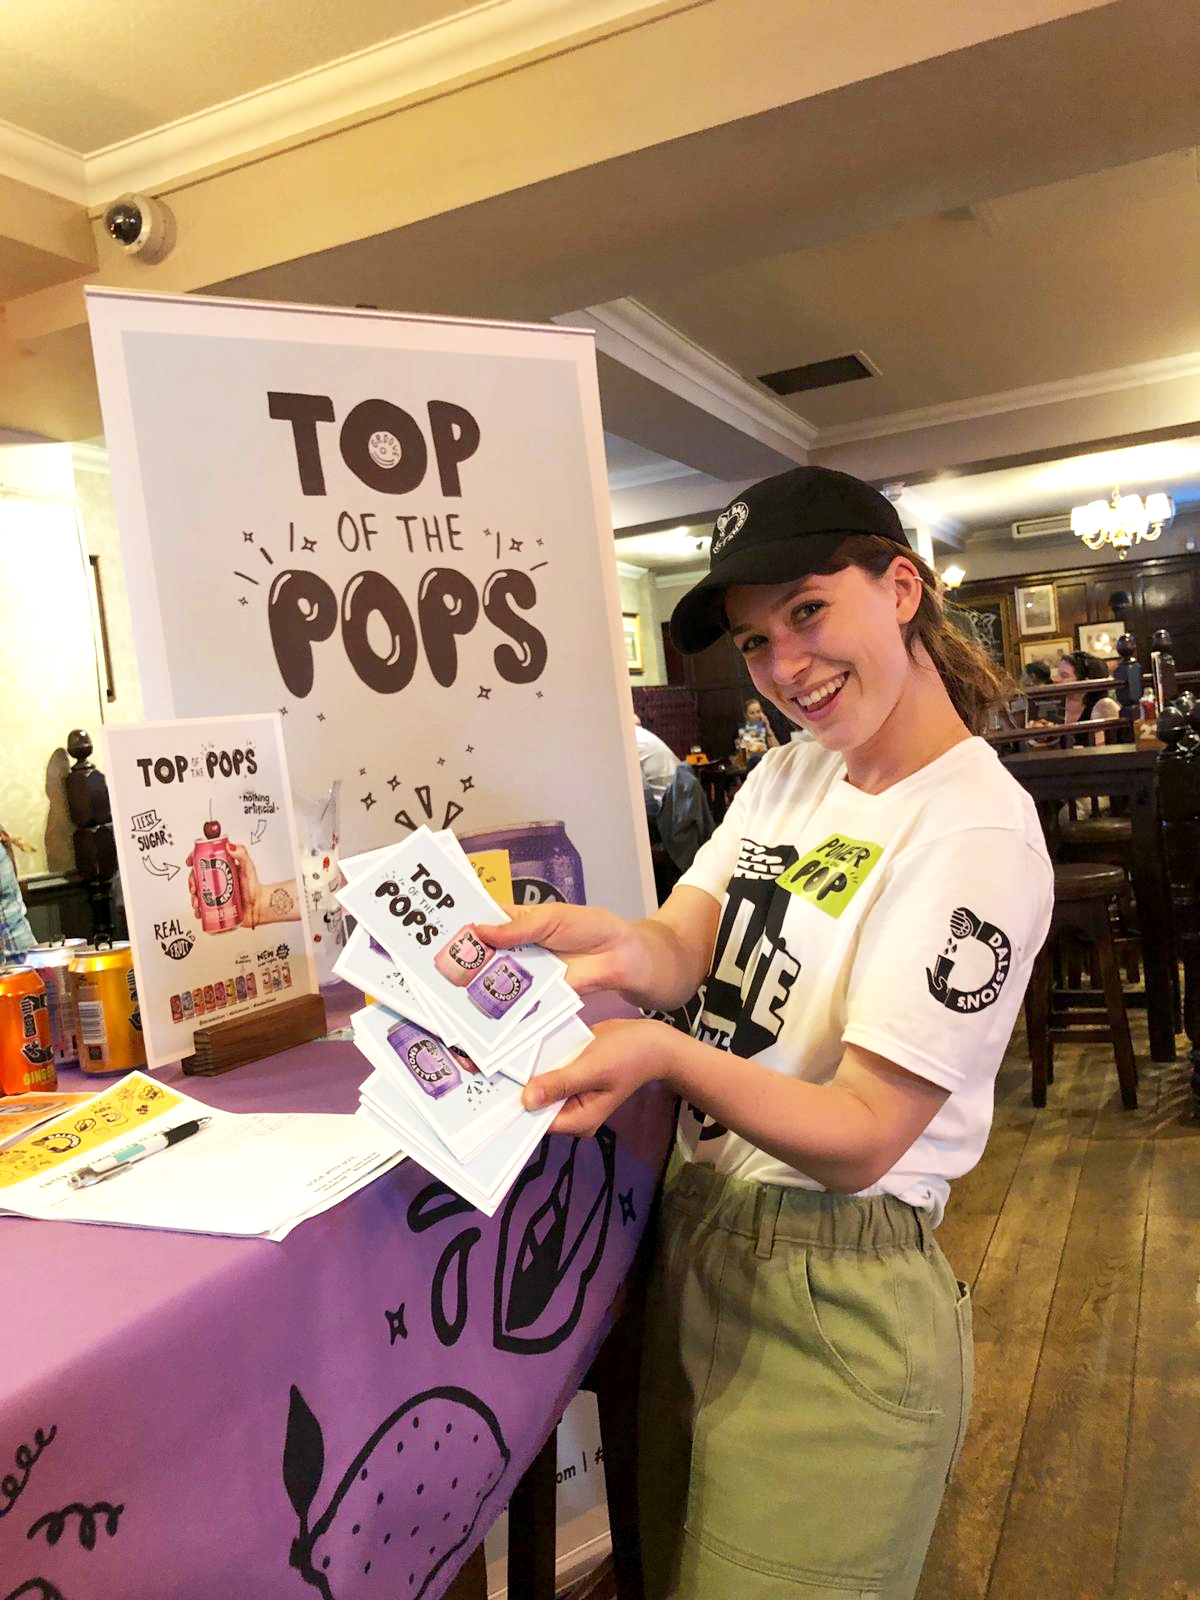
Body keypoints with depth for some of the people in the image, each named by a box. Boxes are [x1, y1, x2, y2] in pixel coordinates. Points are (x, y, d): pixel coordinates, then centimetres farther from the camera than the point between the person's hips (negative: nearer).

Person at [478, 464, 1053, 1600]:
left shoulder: (974, 832, -18)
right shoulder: (786, 780, 7)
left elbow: (861, 1140, -21)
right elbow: (683, 946, -6)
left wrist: (666, 1055, -36)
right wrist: (620, 949, -28)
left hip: (833, 1303, -7)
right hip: (699, 1243, 7)